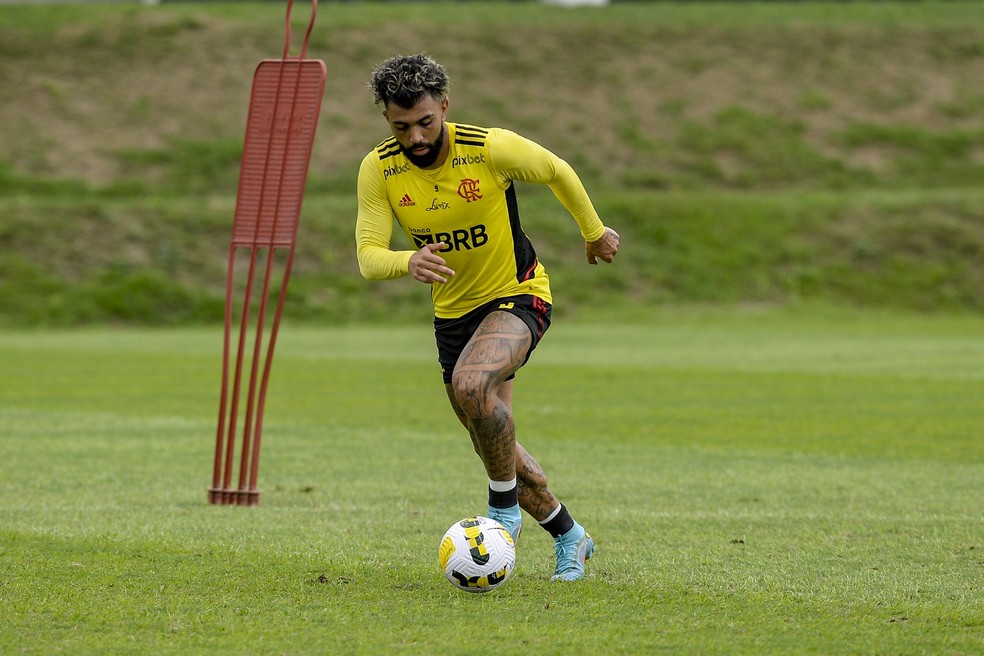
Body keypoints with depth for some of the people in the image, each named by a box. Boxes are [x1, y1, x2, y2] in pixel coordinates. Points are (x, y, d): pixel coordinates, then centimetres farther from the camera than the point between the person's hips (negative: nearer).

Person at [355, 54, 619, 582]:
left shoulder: (492, 149, -22)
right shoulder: (379, 170, -13)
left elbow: (558, 173, -3)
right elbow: (368, 256, -19)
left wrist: (594, 232, 12)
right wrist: (408, 262, -42)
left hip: (517, 295, -5)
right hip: (453, 311, 5)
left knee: (470, 384, -33)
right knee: (496, 445, 10)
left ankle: (504, 507, -14)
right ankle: (567, 536, 32)